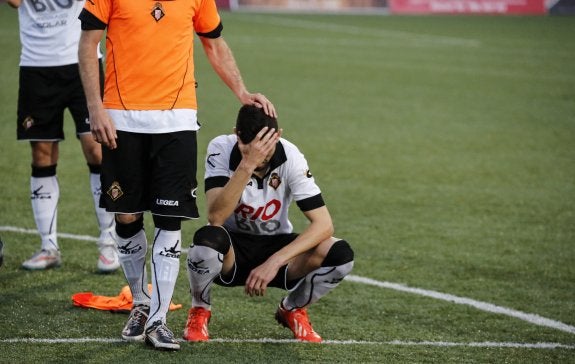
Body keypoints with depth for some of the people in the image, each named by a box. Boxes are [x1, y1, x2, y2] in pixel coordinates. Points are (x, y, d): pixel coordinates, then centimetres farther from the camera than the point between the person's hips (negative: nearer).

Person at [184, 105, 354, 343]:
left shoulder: (290, 156, -16)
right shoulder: (221, 149, -20)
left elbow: (323, 223, -19)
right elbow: (215, 217, -33)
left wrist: (274, 262, -29)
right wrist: (247, 165, -44)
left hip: (275, 246, 2)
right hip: (231, 250, -2)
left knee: (341, 254, -25)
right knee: (207, 239, -38)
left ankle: (292, 310, 6)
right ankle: (199, 311, -6)